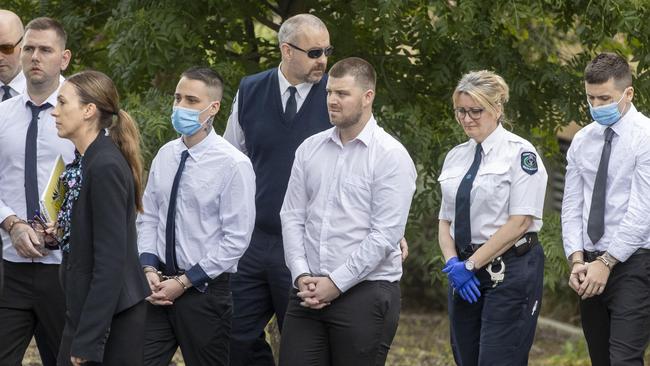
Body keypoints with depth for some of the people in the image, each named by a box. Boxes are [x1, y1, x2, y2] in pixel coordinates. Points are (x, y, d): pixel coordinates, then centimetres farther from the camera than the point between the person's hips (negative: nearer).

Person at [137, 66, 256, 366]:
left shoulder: (233, 164, -12)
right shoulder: (165, 156, 6)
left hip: (205, 290, -5)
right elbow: (148, 218, 12)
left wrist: (184, 282, -14)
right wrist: (149, 268, -4)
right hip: (159, 286, 5)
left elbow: (236, 240, -14)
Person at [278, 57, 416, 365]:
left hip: (366, 292, -5)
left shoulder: (391, 156, -7)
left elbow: (385, 235, -12)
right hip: (308, 293, 5)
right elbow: (292, 217, 9)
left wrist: (336, 283, -13)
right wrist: (302, 276, -4)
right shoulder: (309, 149, 10)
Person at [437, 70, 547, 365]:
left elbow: (520, 221, -13)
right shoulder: (456, 157, 14)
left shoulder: (519, 153, -6)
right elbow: (445, 220, 15)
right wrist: (453, 262, -4)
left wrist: (471, 264, -13)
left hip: (510, 271, -7)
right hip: (464, 274, 7)